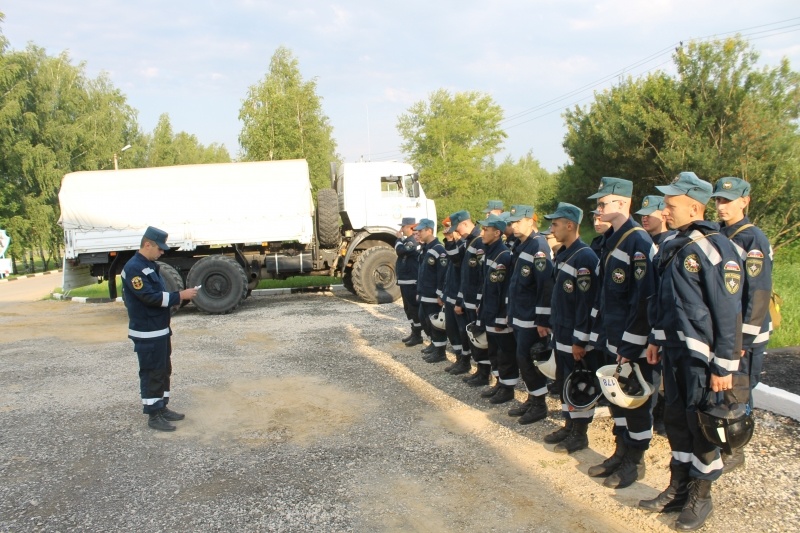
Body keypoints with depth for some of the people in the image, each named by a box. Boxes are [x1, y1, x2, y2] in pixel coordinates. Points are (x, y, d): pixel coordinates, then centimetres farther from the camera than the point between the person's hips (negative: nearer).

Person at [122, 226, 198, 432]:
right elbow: (149, 297, -24)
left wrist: (180, 296, 4)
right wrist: (180, 296, -21)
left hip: (160, 330, 10)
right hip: (147, 333, -10)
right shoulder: (134, 268, -18)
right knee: (151, 374, -2)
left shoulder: (150, 265, 14)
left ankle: (162, 408, 28)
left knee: (164, 370, 17)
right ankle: (153, 415, 7)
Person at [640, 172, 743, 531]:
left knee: (701, 425, 4)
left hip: (701, 354, -8)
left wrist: (724, 366, -17)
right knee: (675, 420, 15)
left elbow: (729, 312, -18)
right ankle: (677, 488, 29)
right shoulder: (673, 247, 10)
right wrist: (656, 340, 18)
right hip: (674, 350, 8)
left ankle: (700, 497, 21)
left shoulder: (714, 248, -16)